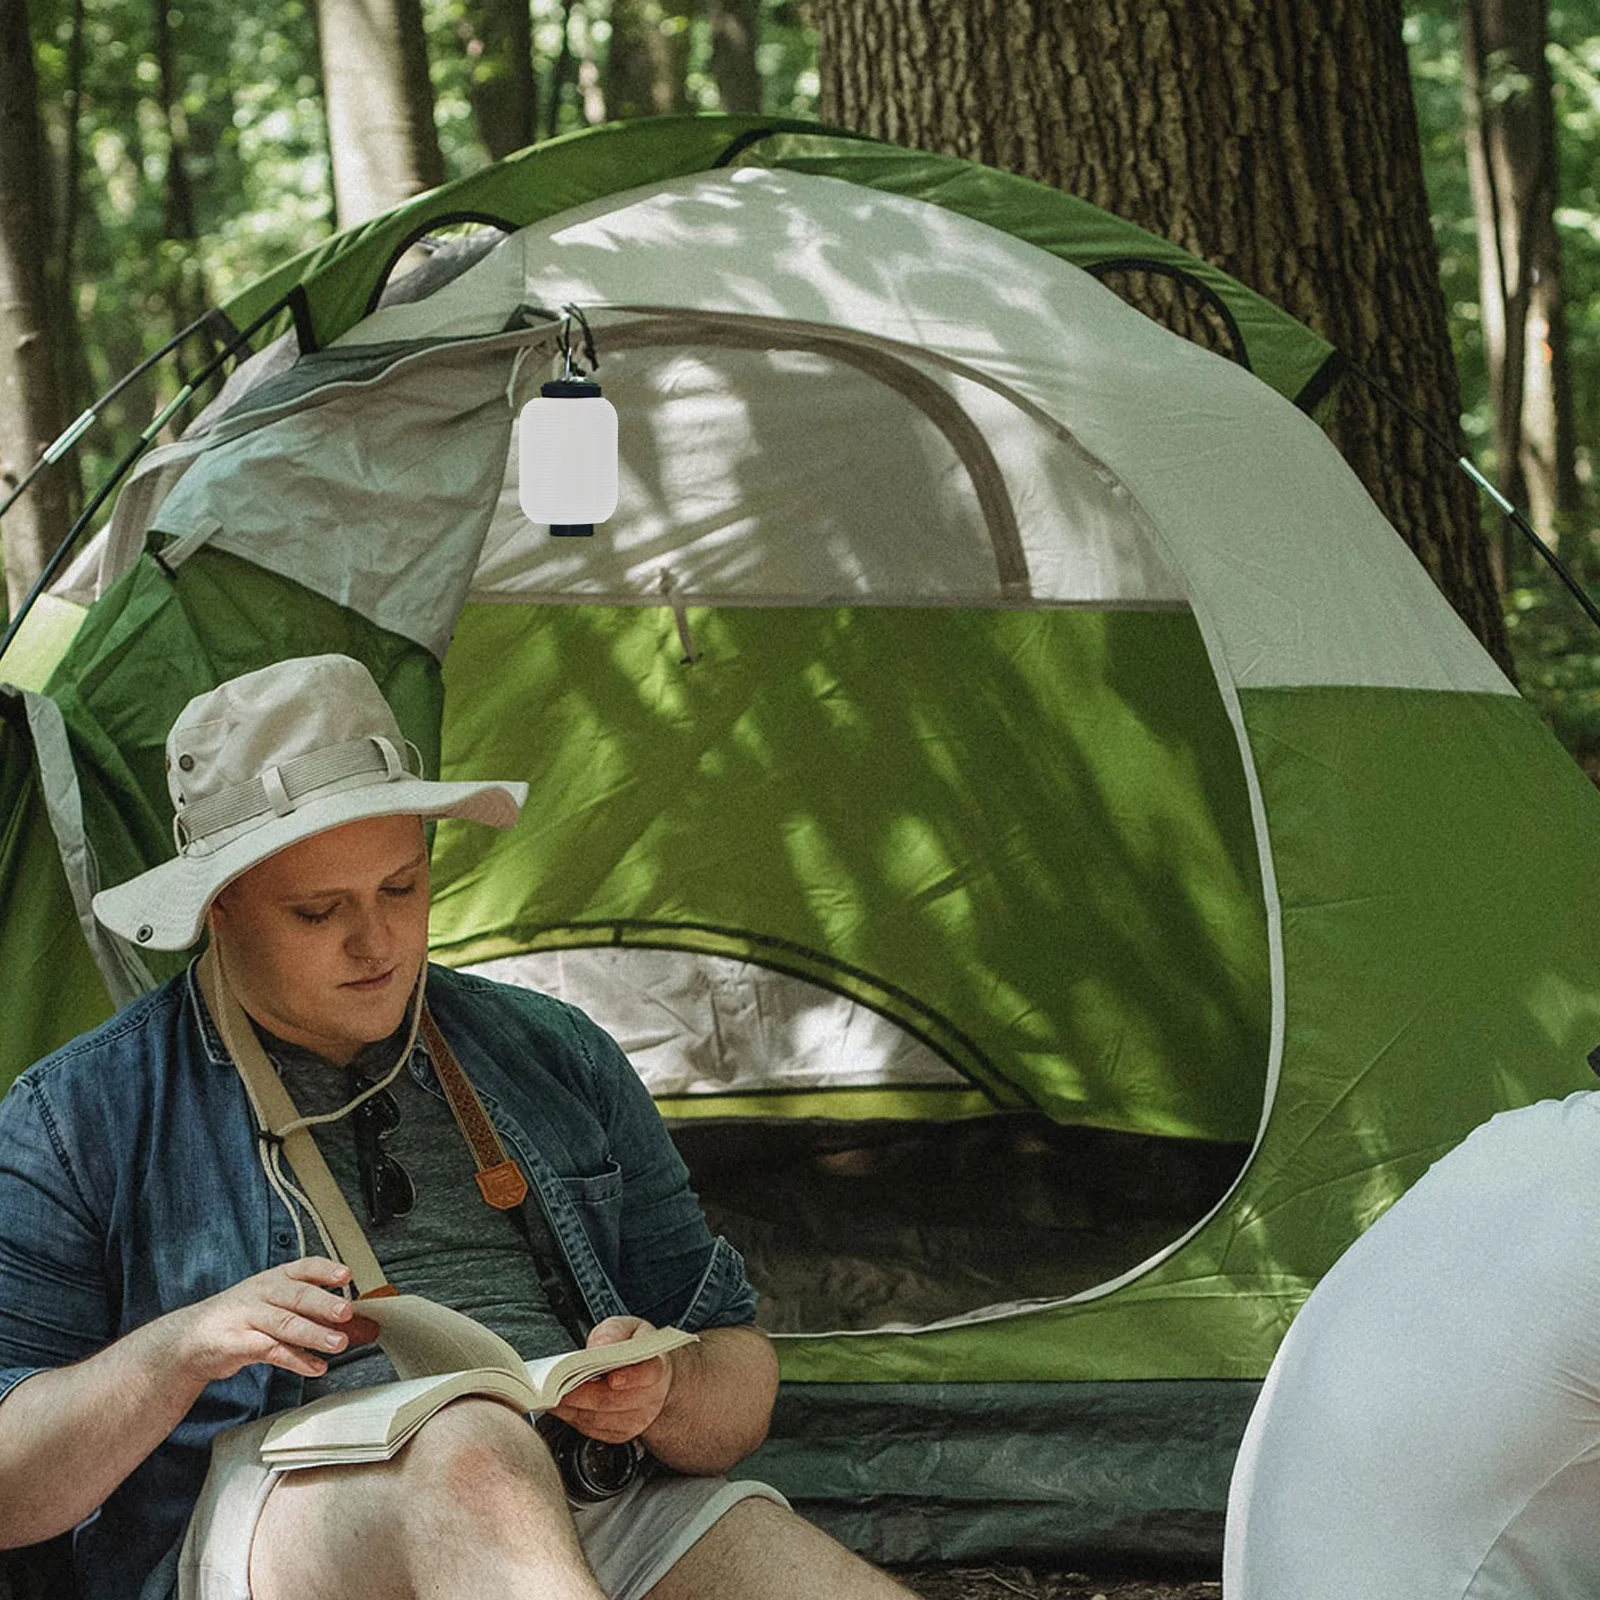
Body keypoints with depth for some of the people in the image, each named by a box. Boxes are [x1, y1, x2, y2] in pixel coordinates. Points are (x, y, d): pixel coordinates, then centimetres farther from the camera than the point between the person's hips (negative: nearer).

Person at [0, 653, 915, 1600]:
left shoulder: (558, 1059, 21)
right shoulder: (80, 1116, 10)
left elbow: (740, 1386, 21)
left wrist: (664, 1394, -4)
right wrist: (179, 1347, -13)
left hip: (609, 1511, 3)